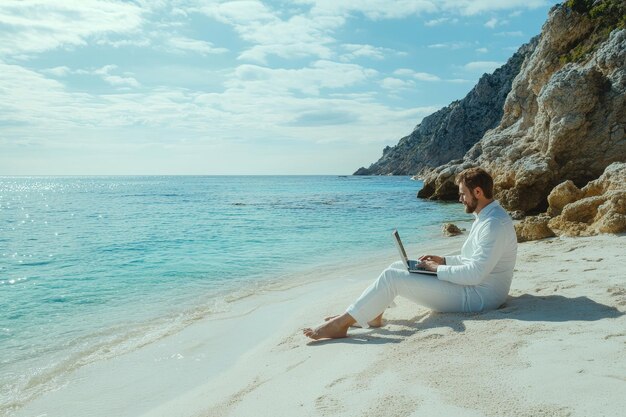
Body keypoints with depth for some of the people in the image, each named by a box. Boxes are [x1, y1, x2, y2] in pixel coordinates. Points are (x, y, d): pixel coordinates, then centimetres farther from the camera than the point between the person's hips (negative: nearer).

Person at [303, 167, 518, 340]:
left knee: (391, 277, -18)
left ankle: (341, 323, -13)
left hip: (476, 295, -10)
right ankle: (371, 315, 3)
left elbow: (475, 274, -26)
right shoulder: (485, 217, 13)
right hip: (472, 287, 10)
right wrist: (444, 260, 9)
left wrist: (438, 269, -13)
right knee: (398, 266, 6)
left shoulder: (495, 223, -20)